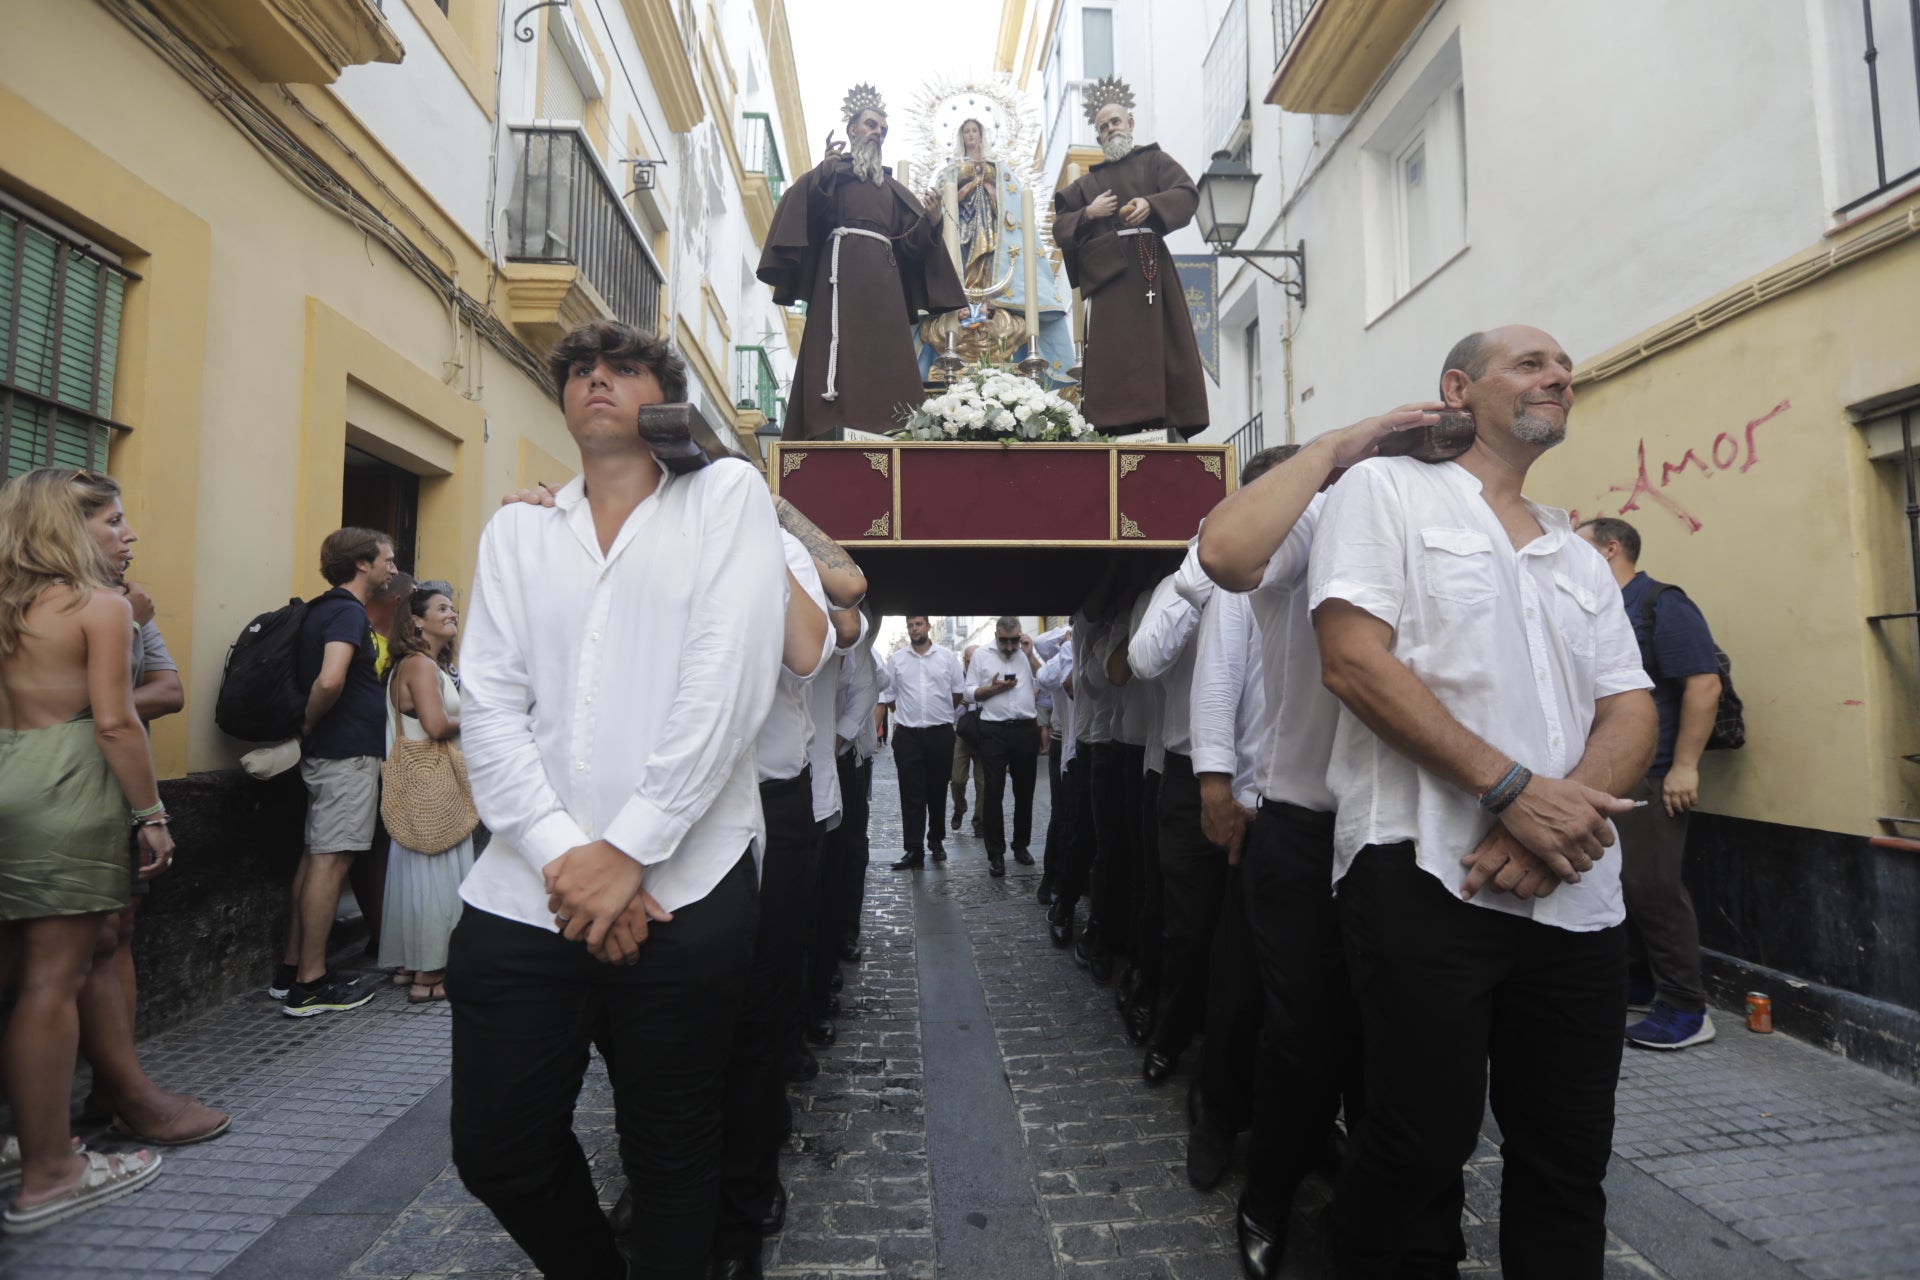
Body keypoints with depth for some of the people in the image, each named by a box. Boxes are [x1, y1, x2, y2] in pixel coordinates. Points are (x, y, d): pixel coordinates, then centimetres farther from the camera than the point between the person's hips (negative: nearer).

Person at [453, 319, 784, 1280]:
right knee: (497, 1153, 13)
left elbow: (730, 681, -9)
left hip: (682, 889, -3)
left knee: (670, 1153, 11)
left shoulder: (725, 493, 2)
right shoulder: (516, 528, 13)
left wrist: (627, 851, -13)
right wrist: (560, 854, -11)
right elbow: (488, 706, 3)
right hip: (523, 894, 4)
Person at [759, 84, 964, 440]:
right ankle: (833, 436, -22)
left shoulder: (890, 187, 28)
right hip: (842, 271, -5)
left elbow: (909, 241, 19)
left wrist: (931, 222, 3)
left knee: (884, 357, -6)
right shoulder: (833, 172, 15)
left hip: (883, 279, 5)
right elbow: (804, 206, -4)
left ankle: (886, 435, -10)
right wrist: (821, 172, -17)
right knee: (841, 348, -16)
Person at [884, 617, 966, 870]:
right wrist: (904, 713, 11)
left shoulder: (947, 656, 2)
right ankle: (914, 850, -2)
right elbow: (889, 694, 9)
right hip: (907, 735, 0)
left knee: (937, 792, 11)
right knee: (911, 794, -3)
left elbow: (959, 691, 8)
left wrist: (942, 713, 11)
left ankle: (936, 840, 27)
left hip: (941, 733, 0)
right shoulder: (896, 659, 4)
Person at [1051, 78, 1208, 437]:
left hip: (1148, 267, -2)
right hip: (1108, 273, 2)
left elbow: (1187, 194, 0)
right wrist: (1088, 213, -3)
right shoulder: (1087, 183, 24)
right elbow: (1059, 227, 15)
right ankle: (1122, 427, -13)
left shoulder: (1153, 160, 17)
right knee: (1113, 353, -9)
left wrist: (1151, 204, -18)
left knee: (1160, 345, -10)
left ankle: (1169, 426, -14)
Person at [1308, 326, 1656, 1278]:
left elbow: (1630, 714, 11)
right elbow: (1352, 661, -13)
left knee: (1570, 1155, 13)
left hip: (1575, 896, 6)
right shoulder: (1386, 489, 1)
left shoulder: (1579, 554, 20)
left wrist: (1568, 810, -11)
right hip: (1424, 876, -6)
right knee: (1425, 1138, 2)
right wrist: (1514, 789, -16)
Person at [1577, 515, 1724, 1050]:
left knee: (1652, 887, -5)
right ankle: (1638, 983, 26)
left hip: (1649, 777, -8)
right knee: (1619, 883, 13)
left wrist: (1684, 766, -20)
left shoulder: (1662, 605, -10)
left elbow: (1704, 684, -17)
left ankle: (1686, 1009, 6)